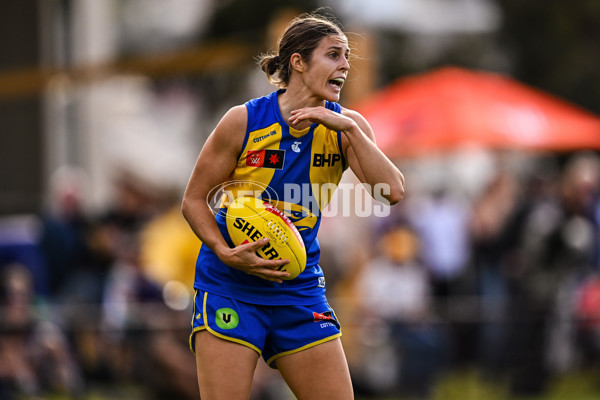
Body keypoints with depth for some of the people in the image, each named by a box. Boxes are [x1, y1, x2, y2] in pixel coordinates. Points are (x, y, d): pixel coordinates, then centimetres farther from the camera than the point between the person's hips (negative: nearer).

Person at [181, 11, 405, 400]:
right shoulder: (244, 121, -9)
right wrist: (225, 253, -18)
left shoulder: (346, 127, 0)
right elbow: (194, 199, -2)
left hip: (299, 288, 4)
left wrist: (350, 129, -20)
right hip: (230, 286, -4)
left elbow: (393, 191, -14)